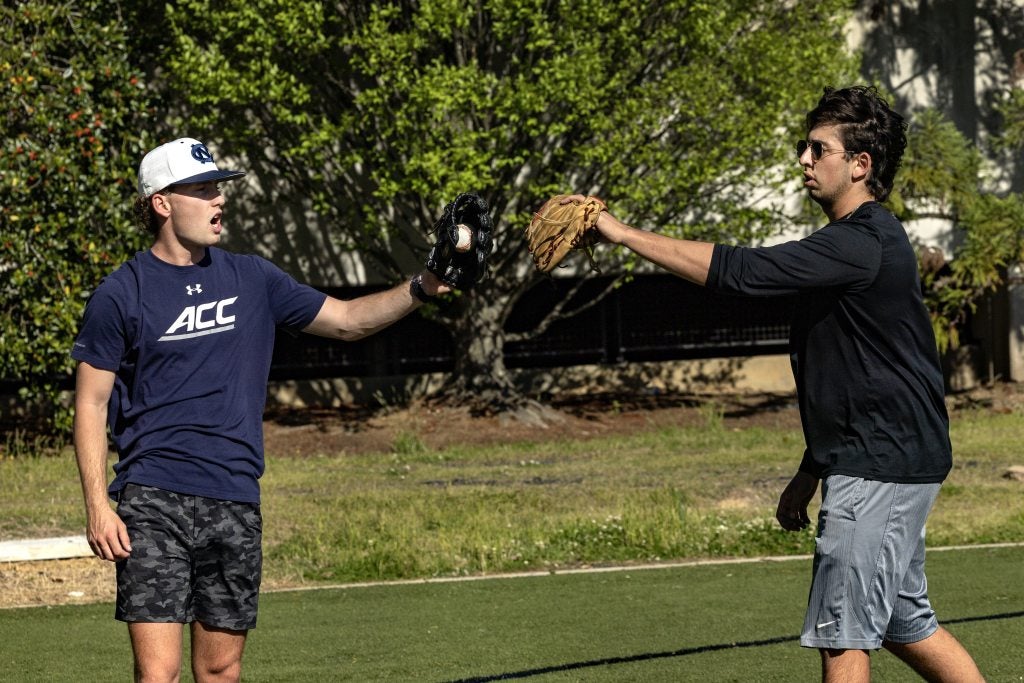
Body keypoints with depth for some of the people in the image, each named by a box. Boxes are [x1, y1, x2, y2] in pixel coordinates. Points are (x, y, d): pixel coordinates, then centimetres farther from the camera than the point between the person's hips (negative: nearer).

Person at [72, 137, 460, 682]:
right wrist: (96, 505, -8)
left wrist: (421, 289, -1)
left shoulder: (251, 280, 10)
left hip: (236, 506, 4)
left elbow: (347, 320, 16)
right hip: (154, 502, -4)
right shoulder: (120, 295, -1)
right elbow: (91, 404, 1)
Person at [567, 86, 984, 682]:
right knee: (907, 627, 17)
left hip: (880, 469, -11)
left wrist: (623, 233, -21)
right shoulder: (862, 240, 16)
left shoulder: (862, 245, -18)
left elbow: (741, 271, -25)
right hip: (892, 460, 11)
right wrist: (812, 470, 25)